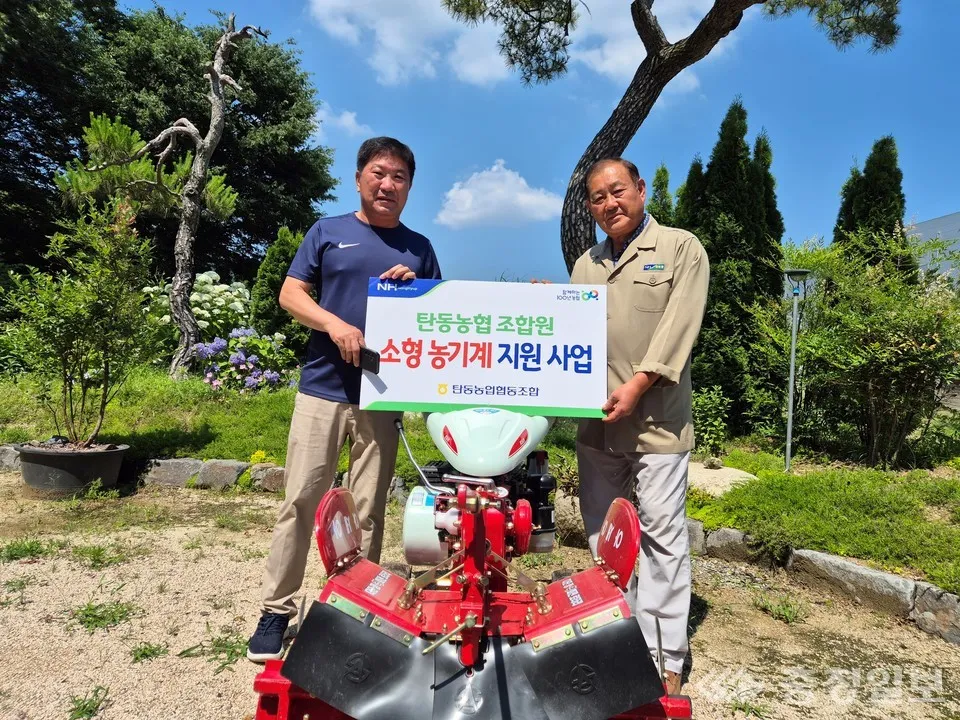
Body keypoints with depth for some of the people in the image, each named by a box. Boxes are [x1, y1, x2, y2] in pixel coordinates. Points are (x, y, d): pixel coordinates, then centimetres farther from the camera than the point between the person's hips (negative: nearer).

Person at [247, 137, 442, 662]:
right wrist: (335, 324, -13)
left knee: (368, 510, 6)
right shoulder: (328, 231, 9)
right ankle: (276, 609, 14)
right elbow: (291, 293, 4)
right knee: (301, 500, 1)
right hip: (323, 387, -1)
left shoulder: (419, 248, 14)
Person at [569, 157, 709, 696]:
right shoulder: (587, 263, 19)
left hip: (656, 418, -5)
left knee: (662, 534, -2)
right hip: (596, 420, 6)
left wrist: (638, 383, -19)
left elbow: (679, 326, -10)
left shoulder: (681, 248, 2)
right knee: (601, 533, 12)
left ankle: (664, 660, 9)